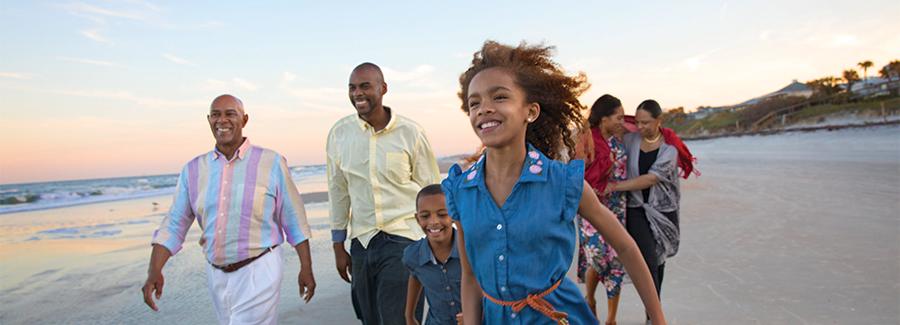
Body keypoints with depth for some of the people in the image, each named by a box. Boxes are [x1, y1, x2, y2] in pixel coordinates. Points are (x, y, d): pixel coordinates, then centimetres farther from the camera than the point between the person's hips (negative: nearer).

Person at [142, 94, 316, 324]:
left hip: (258, 271, -4)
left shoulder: (272, 163, -9)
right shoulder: (193, 170, 2)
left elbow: (294, 221, -5)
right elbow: (174, 225, 3)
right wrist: (154, 271, -11)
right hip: (216, 275, 5)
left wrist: (306, 268, -3)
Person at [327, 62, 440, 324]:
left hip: (403, 238, -3)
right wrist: (338, 247, 11)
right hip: (361, 242, 4)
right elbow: (338, 191, 9)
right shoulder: (339, 133, 1)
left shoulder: (410, 133, -7)